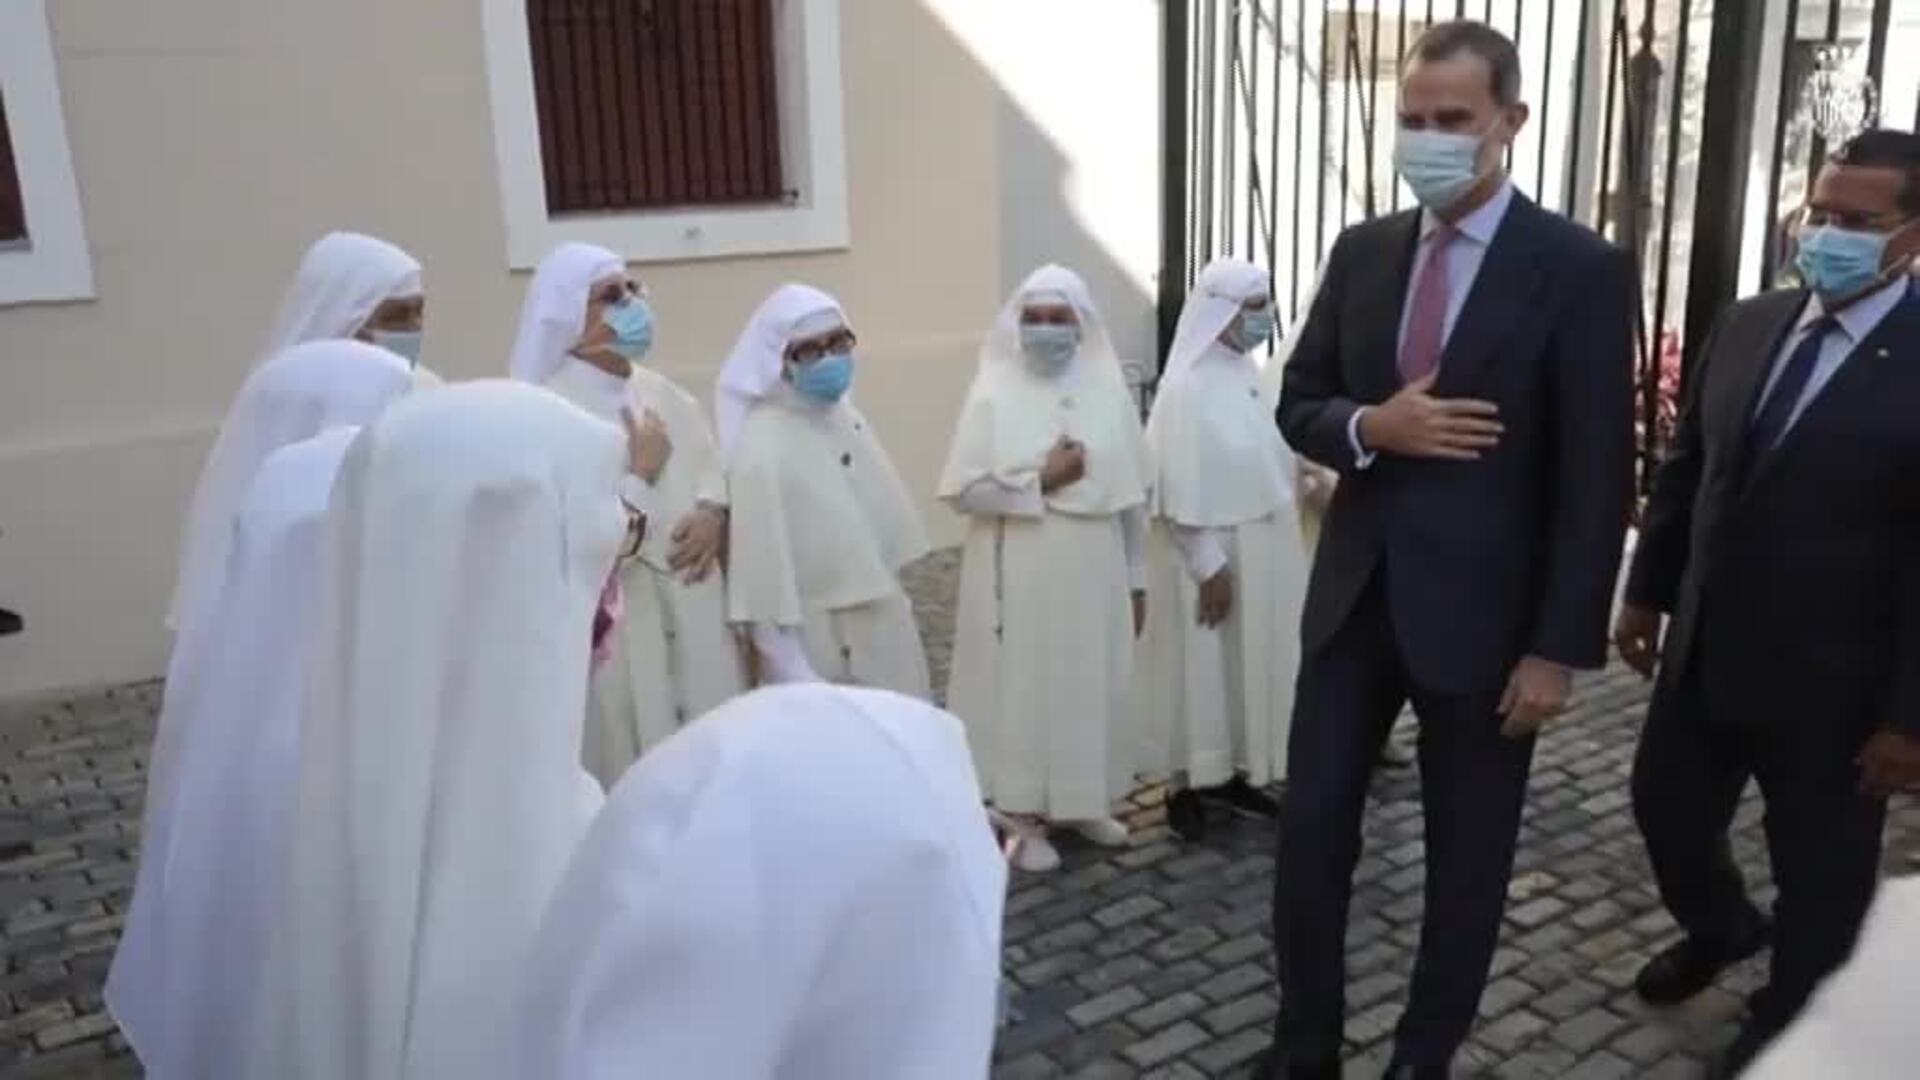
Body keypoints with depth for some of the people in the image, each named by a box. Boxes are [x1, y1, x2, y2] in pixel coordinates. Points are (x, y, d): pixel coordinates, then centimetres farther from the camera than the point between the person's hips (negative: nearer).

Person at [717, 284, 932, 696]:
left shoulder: (847, 418, 2)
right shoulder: (763, 451, -21)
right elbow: (764, 579, -22)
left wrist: (895, 612, 16)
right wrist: (797, 683, -22)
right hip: (822, 655, -8)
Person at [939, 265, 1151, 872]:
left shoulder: (1107, 392, 2)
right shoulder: (994, 394, -6)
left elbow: (1133, 494, 6)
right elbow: (962, 489, -10)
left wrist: (1136, 578, 8)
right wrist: (1041, 481, -16)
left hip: (1094, 574, 3)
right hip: (1020, 579, -3)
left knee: (1091, 687, 13)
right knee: (1023, 690, 5)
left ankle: (1084, 803, 32)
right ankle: (1026, 817, 20)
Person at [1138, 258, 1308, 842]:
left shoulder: (1245, 372, 7)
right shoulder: (1188, 385, -18)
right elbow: (1181, 490, -19)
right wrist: (1210, 566, -19)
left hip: (1261, 550, 8)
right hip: (1215, 557, -8)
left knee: (1251, 664, 14)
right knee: (1207, 666, 3)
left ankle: (1232, 774, 27)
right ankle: (1194, 784, 17)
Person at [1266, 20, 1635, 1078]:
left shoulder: (1579, 269, -9)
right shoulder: (1361, 251, 4)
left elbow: (1597, 477, -10)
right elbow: (1298, 406, 8)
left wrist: (1560, 645, -11)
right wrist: (1370, 427, -14)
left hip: (1482, 611, -3)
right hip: (1355, 594, 4)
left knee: (1466, 854, 13)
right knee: (1311, 835, 9)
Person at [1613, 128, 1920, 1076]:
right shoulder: (1745, 327, 2)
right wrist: (1648, 592, 12)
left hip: (1830, 682, -5)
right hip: (1705, 651, 5)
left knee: (1821, 875, 15)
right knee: (1666, 813, 20)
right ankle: (1720, 928, 51)